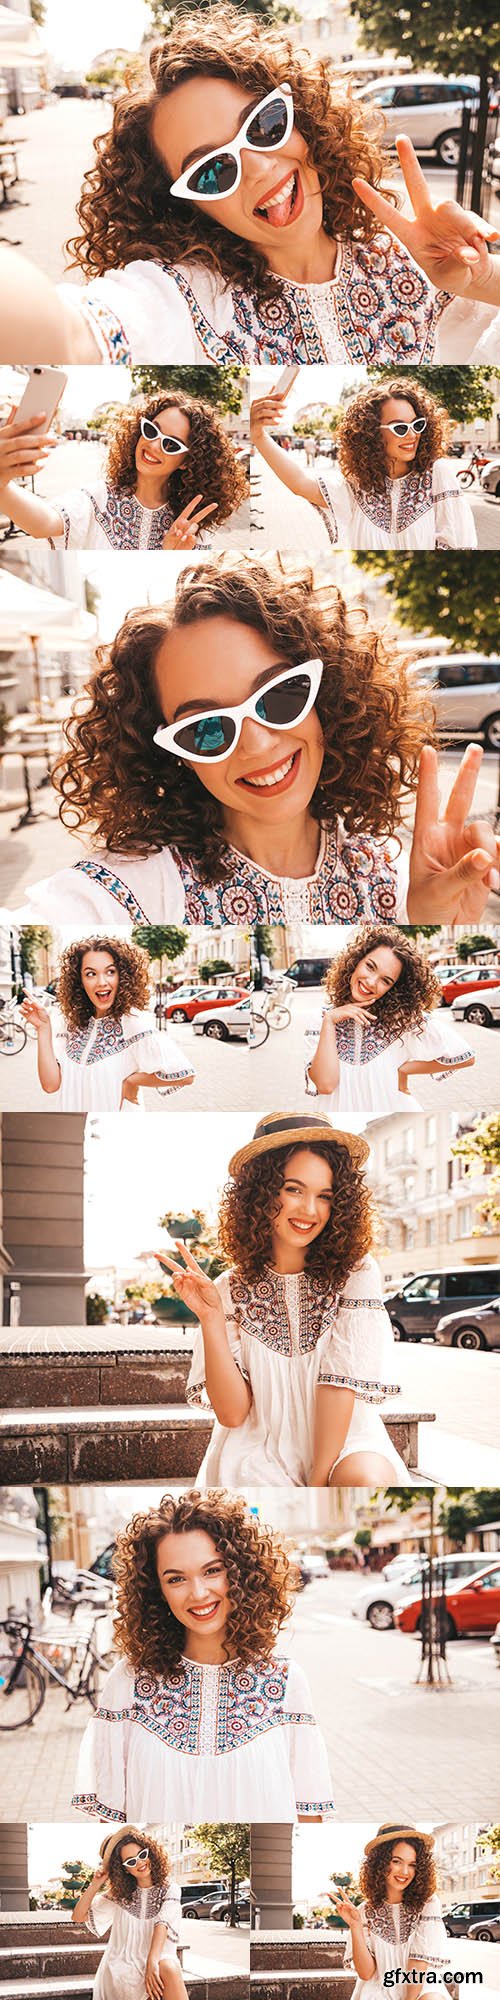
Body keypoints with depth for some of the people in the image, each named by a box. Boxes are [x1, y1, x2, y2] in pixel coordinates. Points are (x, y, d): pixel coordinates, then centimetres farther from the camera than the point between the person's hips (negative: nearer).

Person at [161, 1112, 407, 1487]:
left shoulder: (355, 1272, -2)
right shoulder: (231, 1290, 2)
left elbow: (341, 1385, -8)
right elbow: (232, 1413, -5)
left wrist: (319, 1480, -17)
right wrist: (211, 1318, -15)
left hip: (342, 1443, -1)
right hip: (258, 1453, 2)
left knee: (367, 1479, -36)